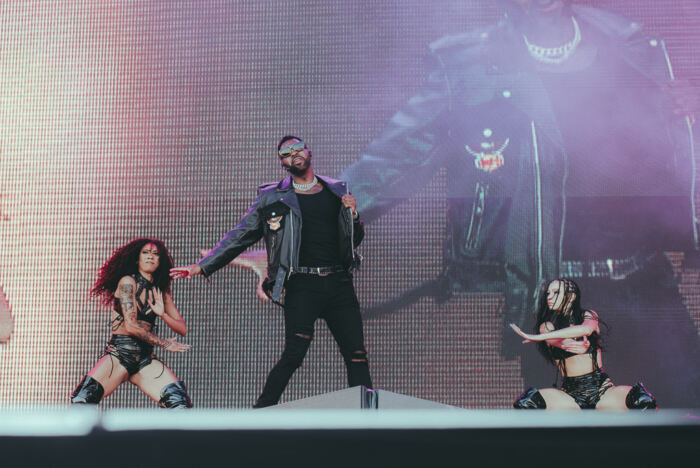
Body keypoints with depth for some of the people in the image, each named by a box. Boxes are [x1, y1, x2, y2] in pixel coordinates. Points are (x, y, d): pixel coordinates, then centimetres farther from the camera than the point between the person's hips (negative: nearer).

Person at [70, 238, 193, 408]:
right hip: (119, 353, -4)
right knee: (82, 400, -22)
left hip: (146, 358, 4)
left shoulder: (161, 292, 14)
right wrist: (163, 343, -3)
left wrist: (162, 314, -7)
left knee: (179, 401, -16)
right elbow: (130, 325, -10)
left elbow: (182, 329, 12)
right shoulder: (128, 282, -1)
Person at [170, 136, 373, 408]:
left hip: (339, 283, 3)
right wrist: (203, 266, 8)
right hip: (302, 286, -3)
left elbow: (354, 241, 23)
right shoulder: (273, 197, 8)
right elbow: (240, 235, 11)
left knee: (357, 355, -1)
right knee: (294, 354, -13)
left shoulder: (337, 191, 16)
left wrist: (352, 215, 2)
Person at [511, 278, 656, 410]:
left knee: (644, 400, -30)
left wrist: (539, 337, -19)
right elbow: (557, 341, -15)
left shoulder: (588, 315, 7)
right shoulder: (547, 326, 8)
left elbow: (586, 328, -18)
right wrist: (578, 347, -40)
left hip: (602, 388, 0)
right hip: (570, 392, 0)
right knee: (525, 402, -28)